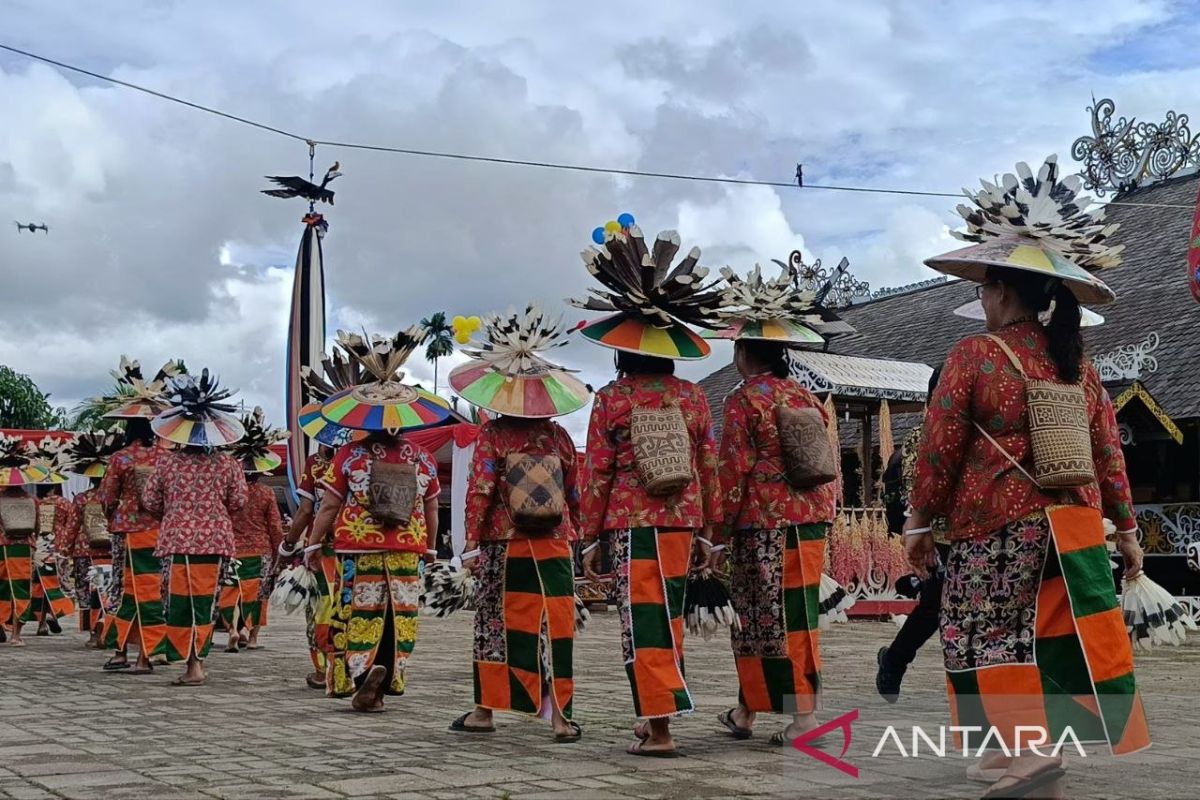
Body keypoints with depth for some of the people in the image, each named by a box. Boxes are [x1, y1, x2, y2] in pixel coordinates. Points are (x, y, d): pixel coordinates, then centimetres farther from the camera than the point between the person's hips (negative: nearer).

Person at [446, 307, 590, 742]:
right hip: (553, 546, 2)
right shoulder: (557, 434, 5)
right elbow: (574, 493, 8)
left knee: (495, 623, 8)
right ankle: (559, 715, 2)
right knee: (556, 624, 3)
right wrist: (574, 538, 17)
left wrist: (472, 543, -4)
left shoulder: (492, 434, -4)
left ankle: (484, 710, 16)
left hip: (504, 546, -2)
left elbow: (480, 490, -8)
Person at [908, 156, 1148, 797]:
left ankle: (1027, 748, -6)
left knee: (981, 639, 5)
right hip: (1074, 527, 6)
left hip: (998, 527, -6)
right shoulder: (1078, 363, 7)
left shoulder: (975, 355, -9)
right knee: (1069, 643, 12)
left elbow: (939, 448, -8)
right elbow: (1108, 452, 11)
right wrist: (1126, 528, 18)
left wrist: (919, 520, 1)